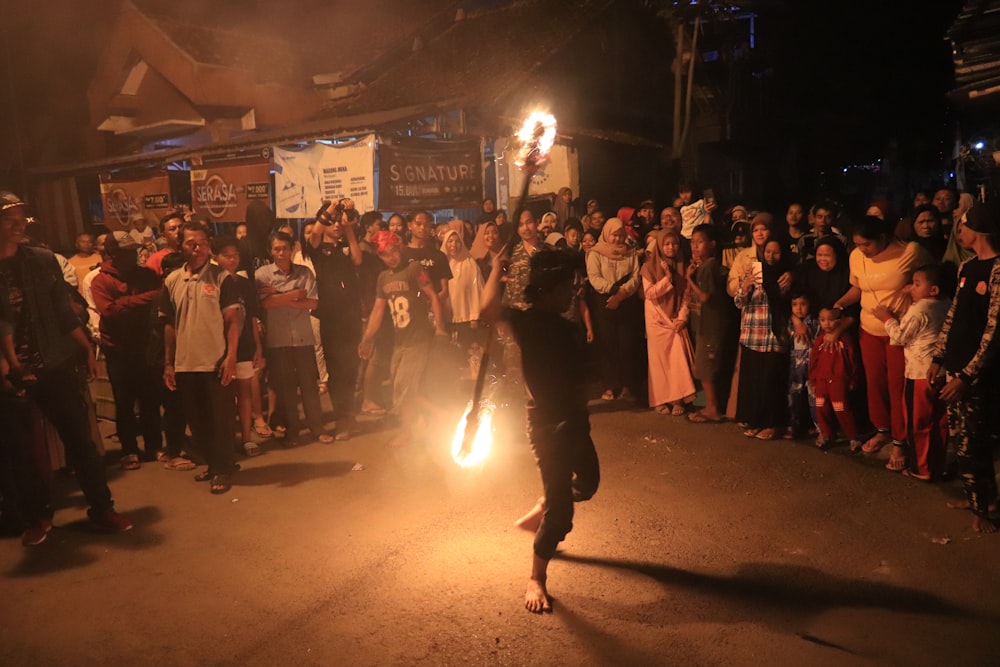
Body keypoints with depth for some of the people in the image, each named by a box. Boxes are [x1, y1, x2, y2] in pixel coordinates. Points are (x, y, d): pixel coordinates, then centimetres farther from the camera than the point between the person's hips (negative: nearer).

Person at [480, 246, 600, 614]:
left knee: (587, 482, 28)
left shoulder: (561, 323, 8)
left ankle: (536, 515, 48)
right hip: (549, 424, -9)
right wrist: (498, 268, -25)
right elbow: (490, 309, -38)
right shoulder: (529, 321, -18)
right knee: (560, 509, -3)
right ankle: (536, 580, 15)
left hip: (573, 419, 9)